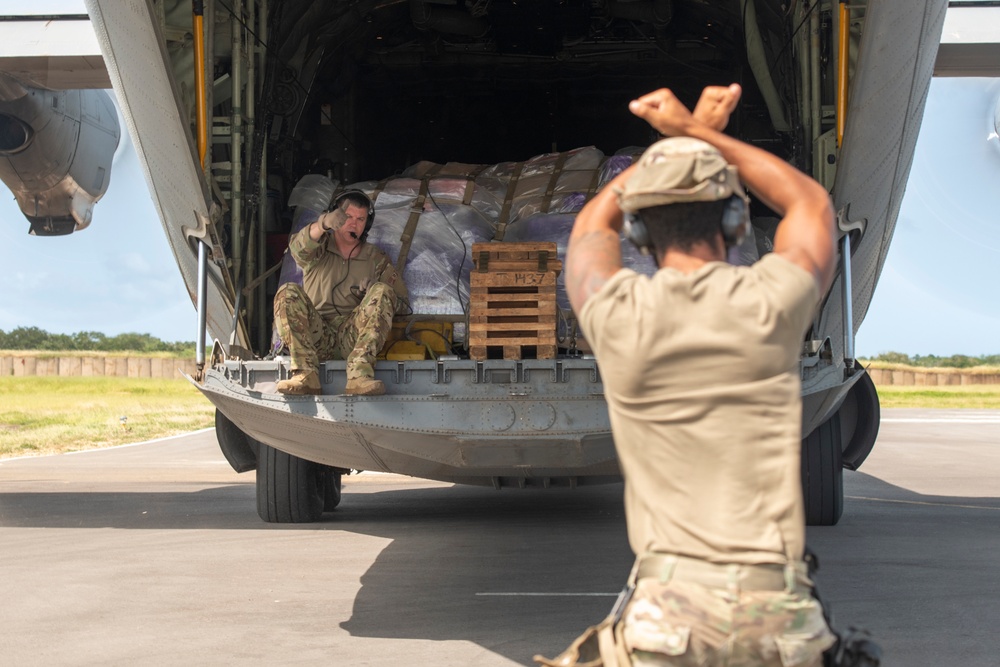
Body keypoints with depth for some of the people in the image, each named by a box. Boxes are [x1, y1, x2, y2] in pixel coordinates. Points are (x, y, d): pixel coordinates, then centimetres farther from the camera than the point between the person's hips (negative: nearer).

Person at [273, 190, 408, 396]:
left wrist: (374, 292, -14)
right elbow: (299, 248, -12)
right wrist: (323, 224, -33)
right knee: (288, 293, -23)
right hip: (316, 336, 0)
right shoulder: (320, 248, 14)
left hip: (353, 335, 0)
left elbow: (399, 297, 9)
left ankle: (359, 373, -38)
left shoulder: (375, 259, 18)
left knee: (382, 291, -22)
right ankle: (306, 375, -37)